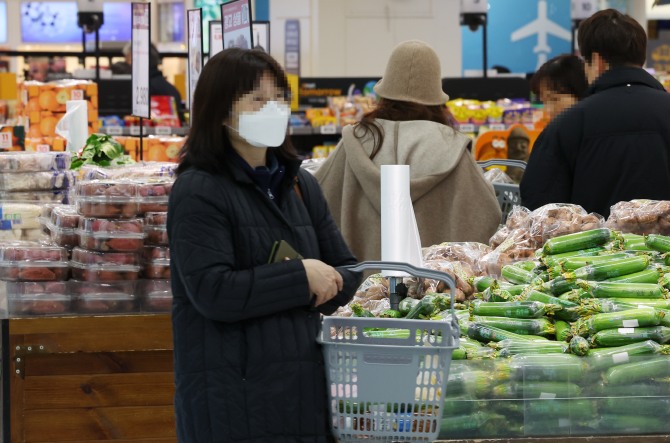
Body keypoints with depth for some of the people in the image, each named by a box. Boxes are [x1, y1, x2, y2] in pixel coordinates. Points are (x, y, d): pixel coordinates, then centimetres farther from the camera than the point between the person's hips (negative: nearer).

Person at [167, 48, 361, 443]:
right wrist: (300, 278, -13)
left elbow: (348, 273, 15)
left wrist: (319, 290, -7)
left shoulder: (301, 185, 15)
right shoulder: (199, 192, -7)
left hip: (305, 390, 7)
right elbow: (213, 291, -18)